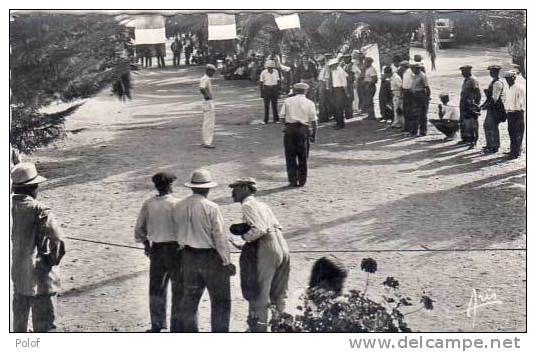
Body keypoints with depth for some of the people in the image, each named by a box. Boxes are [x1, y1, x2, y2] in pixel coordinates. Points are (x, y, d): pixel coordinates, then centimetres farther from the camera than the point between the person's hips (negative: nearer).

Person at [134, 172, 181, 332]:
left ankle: (157, 325, 20)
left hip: (156, 248, 4)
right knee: (178, 289, 7)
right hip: (175, 248, -4)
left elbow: (139, 228, 4)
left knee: (156, 288, 15)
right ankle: (176, 326, 9)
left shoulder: (148, 204, -1)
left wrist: (146, 244, 18)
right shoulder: (176, 204, -12)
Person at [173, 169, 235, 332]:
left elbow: (177, 232, 6)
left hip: (188, 257, 6)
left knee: (189, 297, 15)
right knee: (220, 300, 6)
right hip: (211, 257, -5)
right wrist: (227, 262, -10)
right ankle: (219, 332, 7)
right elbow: (219, 237, -15)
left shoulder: (178, 207, 0)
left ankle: (187, 331, 21)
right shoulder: (211, 208, -17)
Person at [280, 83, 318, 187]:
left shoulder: (288, 101, 5)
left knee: (290, 156, 7)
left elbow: (282, 116, 1)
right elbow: (313, 120, 0)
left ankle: (293, 180, 5)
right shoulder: (309, 103, 2)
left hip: (289, 130, 0)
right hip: (304, 131, 0)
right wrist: (313, 134, 5)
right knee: (303, 157, 10)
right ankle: (302, 181, 13)